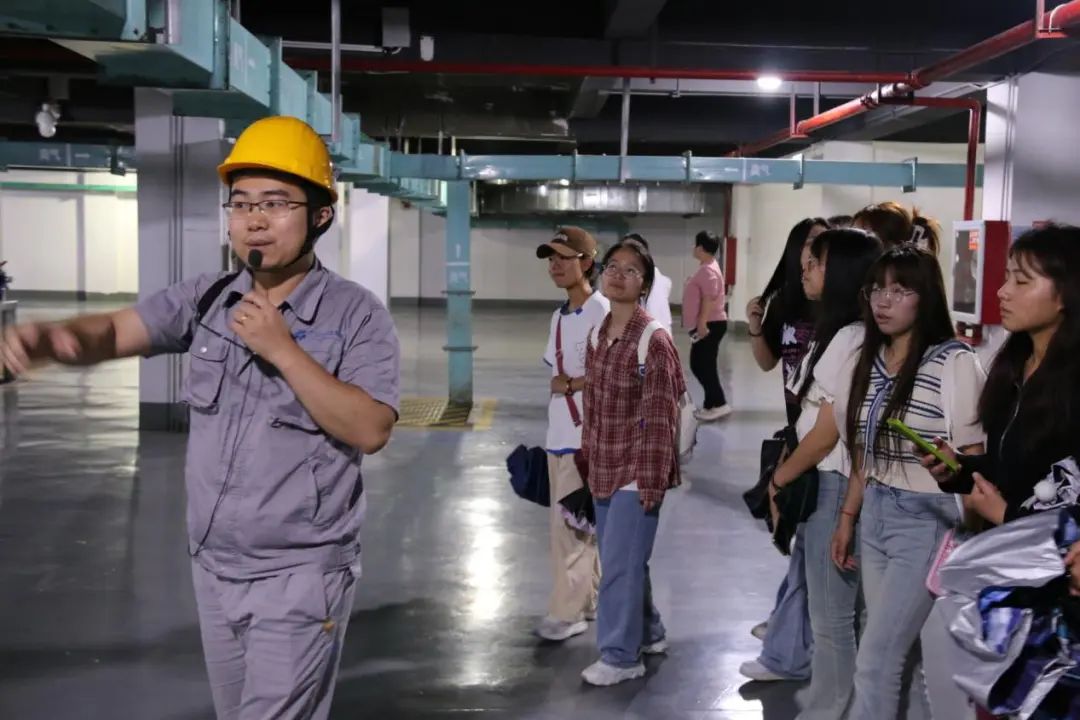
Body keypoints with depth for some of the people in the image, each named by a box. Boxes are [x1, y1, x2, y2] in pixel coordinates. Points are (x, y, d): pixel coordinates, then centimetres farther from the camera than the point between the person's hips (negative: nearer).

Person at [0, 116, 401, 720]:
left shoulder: (356, 313, -11)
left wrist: (283, 350, -22)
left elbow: (370, 432, -18)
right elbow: (116, 332, -5)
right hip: (213, 567, 5)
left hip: (299, 575, -5)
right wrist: (53, 338, -27)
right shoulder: (207, 299, 2)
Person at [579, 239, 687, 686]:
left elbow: (661, 416, -16)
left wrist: (650, 480, -17)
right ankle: (649, 634, 35)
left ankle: (620, 656, 10)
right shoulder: (597, 336, 7)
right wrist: (588, 460, 14)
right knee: (621, 561, 17)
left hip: (636, 469, -7)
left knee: (620, 563, -3)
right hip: (604, 469, 7)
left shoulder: (654, 340, -15)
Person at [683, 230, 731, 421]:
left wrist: (702, 323, -28)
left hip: (709, 325, -11)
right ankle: (711, 403, 17)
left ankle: (719, 404, -8)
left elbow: (710, 298, -25)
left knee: (702, 365, -10)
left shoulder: (708, 270, -16)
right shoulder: (706, 268, 17)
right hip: (707, 325, 11)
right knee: (701, 365, 13)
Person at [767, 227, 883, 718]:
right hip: (816, 479, 10)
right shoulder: (836, 332, 13)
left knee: (832, 613, 2)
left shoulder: (851, 338, -17)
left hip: (832, 484, -10)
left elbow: (827, 433, -17)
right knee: (831, 607, 16)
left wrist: (779, 478, -5)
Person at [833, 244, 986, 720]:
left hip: (926, 521, -7)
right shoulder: (870, 358, 6)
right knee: (897, 649, 14)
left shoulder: (954, 362, -14)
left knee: (874, 660, -5)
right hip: (876, 515, 7)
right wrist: (847, 517, 16)